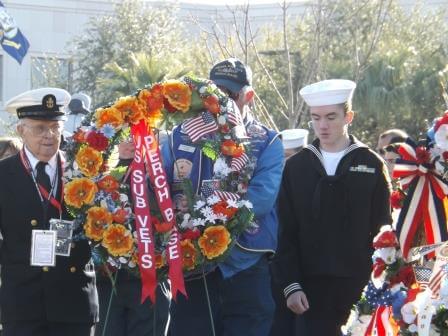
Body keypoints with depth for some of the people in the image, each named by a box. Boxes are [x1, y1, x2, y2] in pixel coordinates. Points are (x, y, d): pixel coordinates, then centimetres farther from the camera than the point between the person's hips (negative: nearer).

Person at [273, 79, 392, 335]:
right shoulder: (296, 166, 7)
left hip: (359, 285, -1)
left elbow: (382, 232, 2)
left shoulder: (371, 165, 3)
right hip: (312, 285, 1)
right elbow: (286, 232, 5)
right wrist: (291, 285, -4)